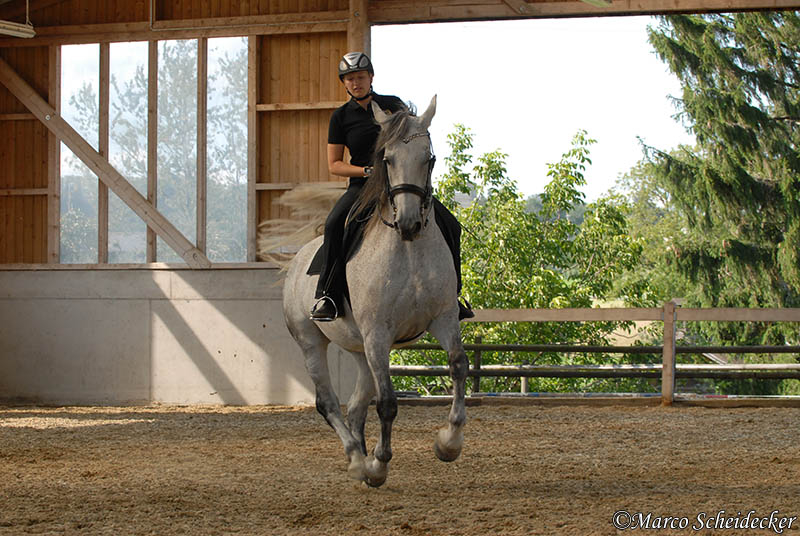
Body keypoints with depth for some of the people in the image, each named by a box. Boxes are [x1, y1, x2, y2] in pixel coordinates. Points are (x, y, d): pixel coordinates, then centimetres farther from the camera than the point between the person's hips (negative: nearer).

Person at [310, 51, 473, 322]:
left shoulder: (393, 105, 7)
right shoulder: (341, 116, 3)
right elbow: (334, 164, 1)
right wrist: (368, 171, -14)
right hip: (362, 185, -2)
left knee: (449, 226, -13)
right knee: (335, 223, -32)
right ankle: (327, 296, -25)